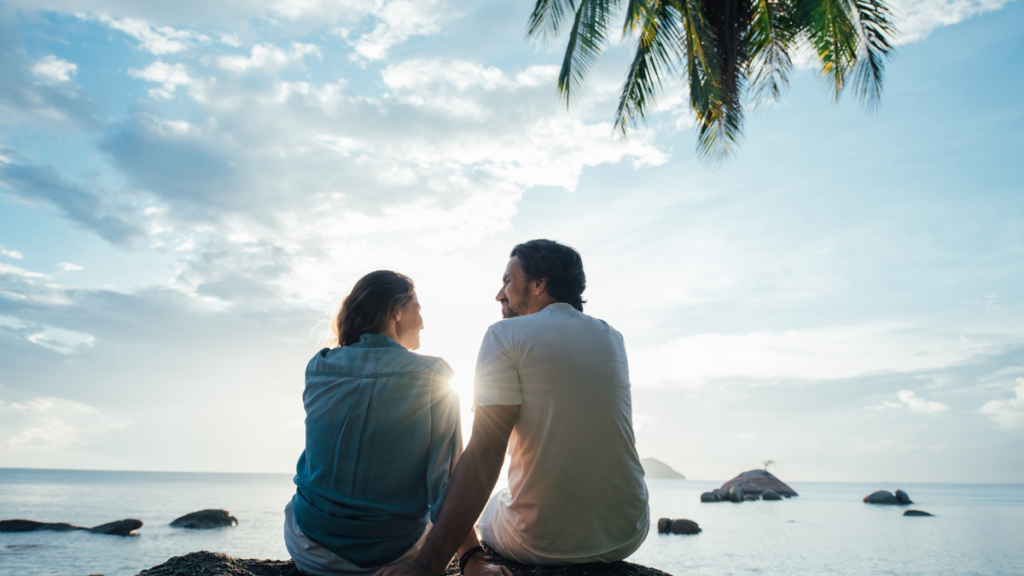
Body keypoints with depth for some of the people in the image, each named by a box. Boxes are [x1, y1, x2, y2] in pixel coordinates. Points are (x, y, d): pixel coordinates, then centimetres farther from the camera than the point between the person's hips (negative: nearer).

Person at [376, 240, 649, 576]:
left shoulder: (505, 335, -8)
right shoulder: (612, 338, 6)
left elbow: (484, 453, -19)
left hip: (544, 545, -4)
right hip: (628, 538, 4)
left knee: (482, 511, 29)